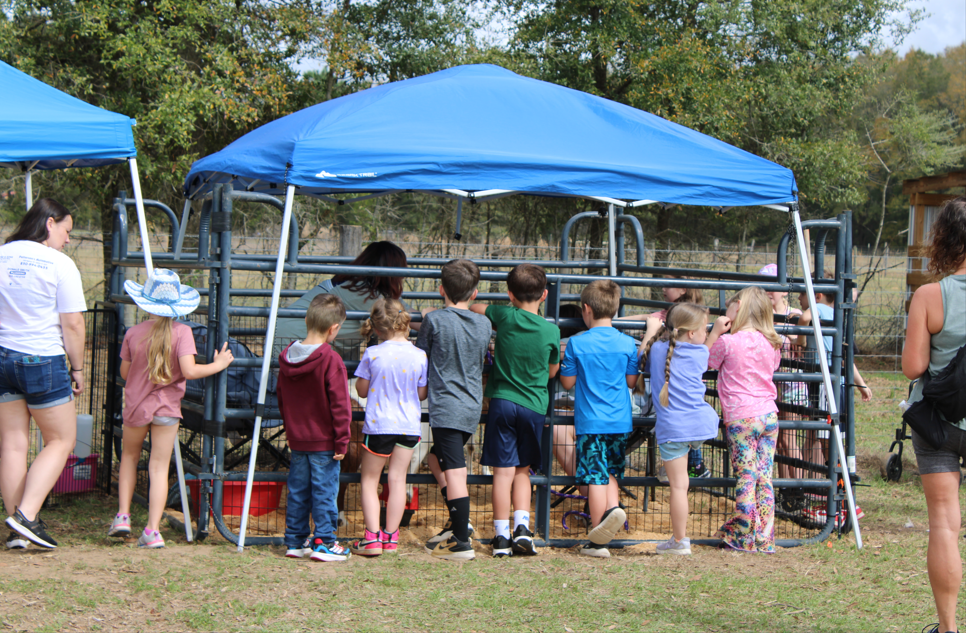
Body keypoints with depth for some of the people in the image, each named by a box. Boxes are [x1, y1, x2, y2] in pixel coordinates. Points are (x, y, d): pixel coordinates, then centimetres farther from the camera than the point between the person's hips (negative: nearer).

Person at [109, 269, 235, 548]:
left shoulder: (133, 333, -5)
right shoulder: (181, 332, -13)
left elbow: (125, 372, 3)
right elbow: (189, 371, -20)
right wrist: (218, 365, -6)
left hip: (135, 406, 2)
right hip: (167, 408, -2)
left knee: (129, 456, 24)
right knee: (159, 468, 1)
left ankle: (122, 515, 17)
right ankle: (152, 530, -4)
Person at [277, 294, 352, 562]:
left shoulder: (286, 358, 4)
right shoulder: (331, 360, -17)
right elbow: (339, 404, -17)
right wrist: (342, 440, -11)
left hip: (296, 439, 6)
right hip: (324, 440, -6)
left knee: (297, 491, 13)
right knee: (324, 491, 1)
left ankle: (295, 541, 18)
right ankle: (323, 542, 4)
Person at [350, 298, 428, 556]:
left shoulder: (372, 354, -10)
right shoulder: (419, 356, -6)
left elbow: (362, 390, -2)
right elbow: (422, 394, 2)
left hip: (378, 424, -2)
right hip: (409, 425, 2)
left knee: (369, 480, 8)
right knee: (397, 478, 9)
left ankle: (372, 537, 0)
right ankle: (390, 537, 13)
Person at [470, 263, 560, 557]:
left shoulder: (504, 317, -5)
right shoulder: (552, 331, -3)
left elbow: (474, 308, 15)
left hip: (502, 401, -1)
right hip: (535, 406, 1)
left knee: (503, 471, 0)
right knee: (522, 470, 15)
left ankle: (502, 537, 0)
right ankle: (522, 526, 2)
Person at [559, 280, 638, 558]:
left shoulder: (577, 343, -8)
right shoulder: (628, 344, 0)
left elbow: (567, 381, -2)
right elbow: (631, 382, 7)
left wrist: (563, 363, 17)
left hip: (590, 421, -3)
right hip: (620, 421, 3)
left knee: (596, 477, -1)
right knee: (611, 472, 17)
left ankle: (598, 540, 2)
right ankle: (613, 507, -11)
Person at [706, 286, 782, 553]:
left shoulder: (728, 342, -10)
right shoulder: (772, 344, 6)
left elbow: (703, 363, 3)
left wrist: (715, 332, 2)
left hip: (741, 418, -5)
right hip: (769, 414, 5)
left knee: (745, 478, -1)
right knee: (764, 478, 7)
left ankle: (743, 538, 6)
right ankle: (764, 539, 11)